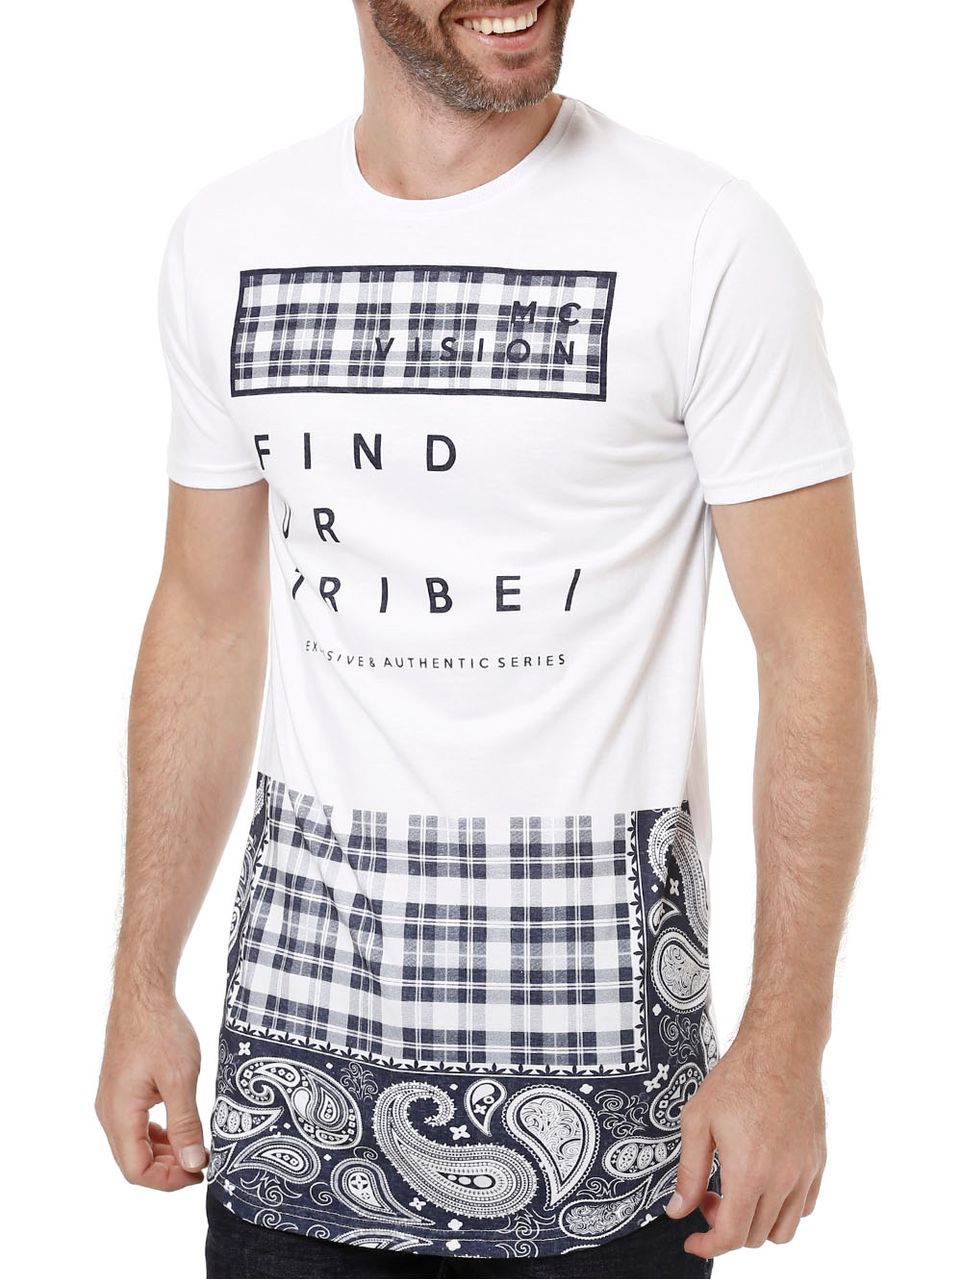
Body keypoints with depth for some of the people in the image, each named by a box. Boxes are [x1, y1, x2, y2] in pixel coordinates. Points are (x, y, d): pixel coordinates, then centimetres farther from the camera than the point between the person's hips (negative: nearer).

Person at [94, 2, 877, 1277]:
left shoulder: (708, 241, -9)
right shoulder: (229, 241, 4)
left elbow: (815, 647, -9)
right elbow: (209, 620, 11)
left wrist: (786, 1045, -13)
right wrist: (143, 985, 9)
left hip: (592, 1018, -3)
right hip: (298, 1008, 4)